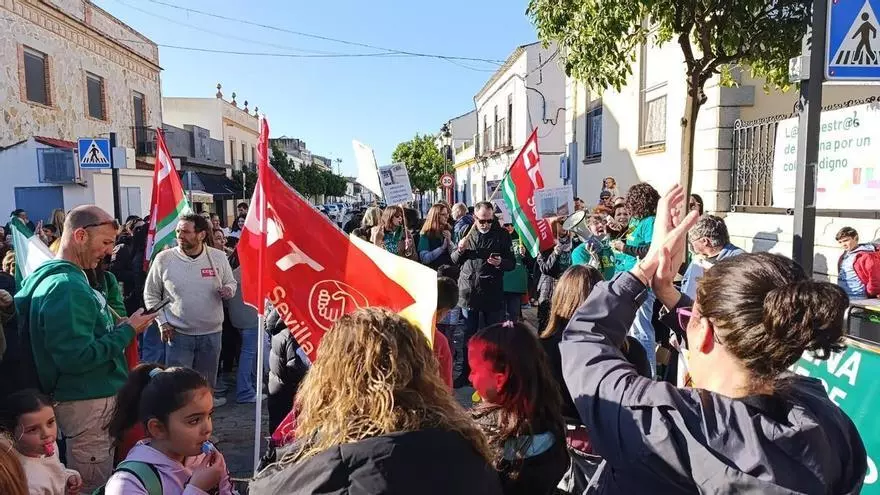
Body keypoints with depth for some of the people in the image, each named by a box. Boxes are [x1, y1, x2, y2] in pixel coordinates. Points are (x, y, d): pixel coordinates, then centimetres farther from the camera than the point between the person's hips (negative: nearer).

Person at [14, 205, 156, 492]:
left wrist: (120, 326, 5)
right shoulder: (65, 287, -24)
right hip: (89, 402, -10)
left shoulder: (68, 277, 10)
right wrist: (128, 331, -19)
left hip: (94, 395, 10)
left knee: (95, 479, 23)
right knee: (95, 485, 5)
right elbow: (76, 357, -28)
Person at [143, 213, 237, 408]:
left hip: (212, 333, 2)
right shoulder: (164, 258, -7)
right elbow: (151, 294, 2)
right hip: (177, 334, -2)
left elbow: (231, 282, 10)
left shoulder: (218, 257, -4)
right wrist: (162, 322, -6)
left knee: (207, 383, 15)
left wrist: (228, 290, -14)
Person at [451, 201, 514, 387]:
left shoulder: (502, 235, -1)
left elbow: (512, 263, 0)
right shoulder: (466, 233, 5)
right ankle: (466, 373, 22)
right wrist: (460, 249, -10)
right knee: (469, 335, 11)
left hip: (493, 294, -2)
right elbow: (454, 260, 11)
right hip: (468, 292, 2)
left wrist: (501, 263, -21)